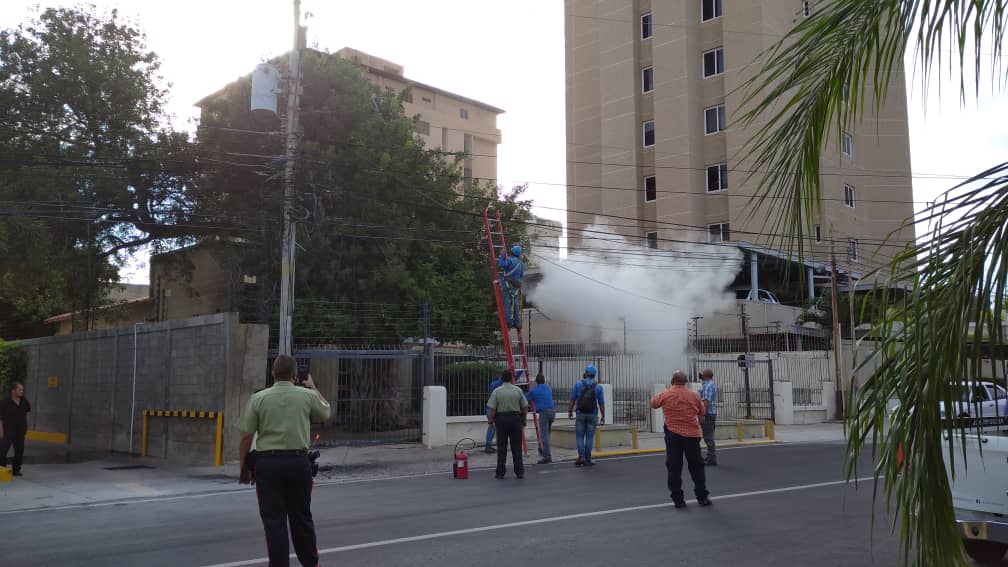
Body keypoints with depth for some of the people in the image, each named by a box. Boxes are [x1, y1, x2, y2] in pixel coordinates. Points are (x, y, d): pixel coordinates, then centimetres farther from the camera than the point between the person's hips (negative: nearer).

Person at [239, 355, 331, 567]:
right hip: (299, 462, 2)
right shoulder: (308, 396, -1)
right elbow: (326, 413, 20)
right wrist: (314, 388, 34)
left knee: (274, 519, 5)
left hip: (268, 462, -1)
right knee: (302, 517, 16)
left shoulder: (258, 398, -3)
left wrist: (244, 468, 8)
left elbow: (246, 437, -4)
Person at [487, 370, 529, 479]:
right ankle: (519, 472, 6)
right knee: (517, 447, 6)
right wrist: (523, 420, 15)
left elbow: (492, 409, -9)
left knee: (501, 447, 5)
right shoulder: (518, 390, -1)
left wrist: (491, 421, 4)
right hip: (515, 419, 1)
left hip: (501, 419, -1)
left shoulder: (496, 391, -6)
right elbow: (525, 408, 2)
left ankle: (500, 472, 7)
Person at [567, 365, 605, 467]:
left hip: (581, 414, -1)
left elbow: (572, 399, -3)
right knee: (589, 437, 5)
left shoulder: (578, 384, -5)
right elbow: (601, 404, -1)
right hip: (592, 415, 1)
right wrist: (603, 416, 7)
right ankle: (587, 459, 5)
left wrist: (570, 411, 8)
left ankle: (581, 457, -8)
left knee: (579, 436, 6)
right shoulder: (598, 387, -3)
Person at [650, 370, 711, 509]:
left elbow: (653, 403, 15)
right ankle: (702, 497, 18)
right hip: (692, 435, 1)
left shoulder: (665, 395, -4)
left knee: (674, 468, 5)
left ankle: (678, 499, 6)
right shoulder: (694, 395, -2)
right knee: (696, 467, 13)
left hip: (673, 436, -1)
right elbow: (702, 413, 12)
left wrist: (655, 398, 35)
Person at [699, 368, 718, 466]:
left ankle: (711, 459, -6)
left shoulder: (707, 386, -16)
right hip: (712, 413, 11)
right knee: (709, 436, 15)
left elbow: (706, 401, -23)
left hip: (708, 414, -11)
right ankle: (710, 457, 20)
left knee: (708, 436, -8)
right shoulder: (712, 384, 18)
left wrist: (703, 415, -25)